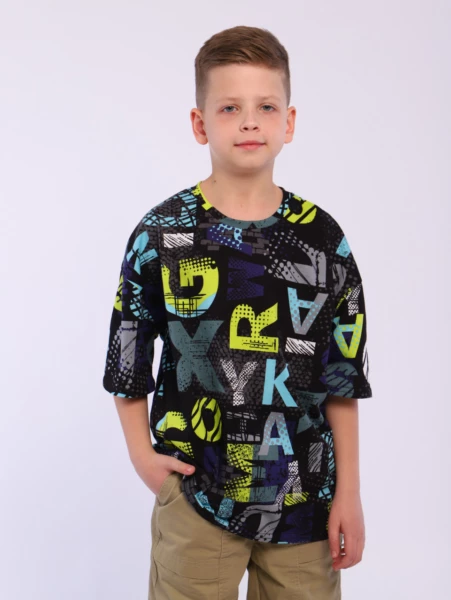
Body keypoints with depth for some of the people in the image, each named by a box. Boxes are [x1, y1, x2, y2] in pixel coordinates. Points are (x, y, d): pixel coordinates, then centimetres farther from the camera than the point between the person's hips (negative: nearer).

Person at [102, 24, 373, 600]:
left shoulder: (323, 239, -2)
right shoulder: (161, 234, -6)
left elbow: (343, 375, 1)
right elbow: (128, 356, 4)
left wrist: (348, 491, 1)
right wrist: (141, 453, -3)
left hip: (304, 494, 2)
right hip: (193, 490, -1)